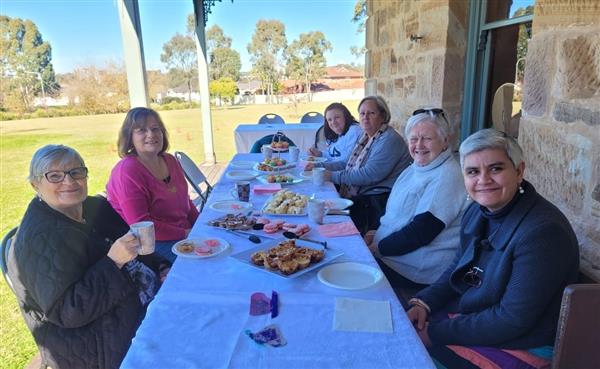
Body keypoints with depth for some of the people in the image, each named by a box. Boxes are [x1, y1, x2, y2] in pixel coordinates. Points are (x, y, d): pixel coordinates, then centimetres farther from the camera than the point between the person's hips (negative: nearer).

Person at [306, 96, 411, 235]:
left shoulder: (389, 140, -16)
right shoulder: (365, 136, 16)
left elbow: (369, 175, -23)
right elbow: (349, 163, 24)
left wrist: (334, 176, -17)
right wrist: (320, 166, 13)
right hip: (357, 197, 9)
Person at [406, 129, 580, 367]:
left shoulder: (543, 232, -26)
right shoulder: (477, 210, -1)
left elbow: (512, 321, -25)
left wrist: (436, 333, -22)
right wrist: (425, 303, -5)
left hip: (517, 344, -7)